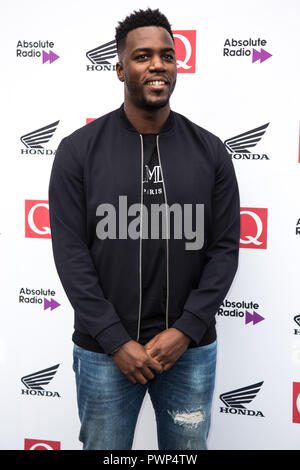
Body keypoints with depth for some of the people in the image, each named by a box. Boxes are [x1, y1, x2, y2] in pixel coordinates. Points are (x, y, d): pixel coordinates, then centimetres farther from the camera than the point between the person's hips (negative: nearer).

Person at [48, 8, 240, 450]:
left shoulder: (209, 150, 0)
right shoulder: (79, 150, -5)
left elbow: (225, 248, -1)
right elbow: (71, 253, -8)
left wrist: (186, 331, -10)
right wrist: (116, 341, -12)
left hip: (191, 348, 2)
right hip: (104, 350, -1)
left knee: (187, 447, 19)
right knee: (104, 447, 17)